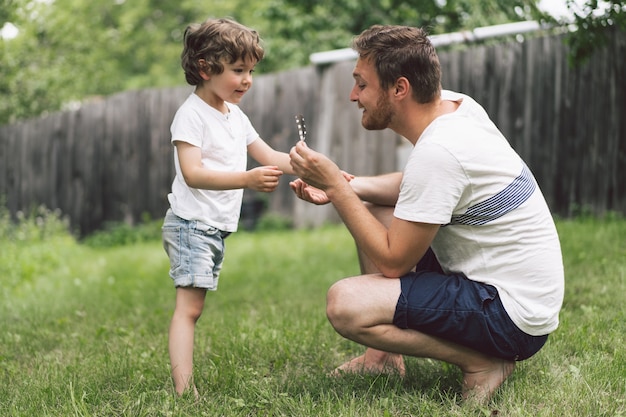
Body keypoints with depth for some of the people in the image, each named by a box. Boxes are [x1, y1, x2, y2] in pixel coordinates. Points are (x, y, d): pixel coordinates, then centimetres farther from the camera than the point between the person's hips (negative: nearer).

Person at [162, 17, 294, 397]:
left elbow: (270, 157, 19)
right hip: (191, 224, -9)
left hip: (217, 229, 9)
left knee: (193, 308, 10)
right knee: (189, 307, -15)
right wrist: (248, 179, -34)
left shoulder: (236, 116, 15)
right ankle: (184, 390, -18)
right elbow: (193, 173, -24)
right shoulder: (191, 114, -13)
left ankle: (184, 377, 14)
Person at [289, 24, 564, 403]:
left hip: (514, 316, -10)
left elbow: (393, 262, -21)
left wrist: (335, 186, -15)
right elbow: (418, 185, 19)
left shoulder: (438, 151, -26)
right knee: (368, 210, 16)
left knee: (344, 304, -23)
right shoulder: (453, 105, 1)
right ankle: (385, 356, 17)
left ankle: (482, 362, -8)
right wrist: (344, 187, 4)